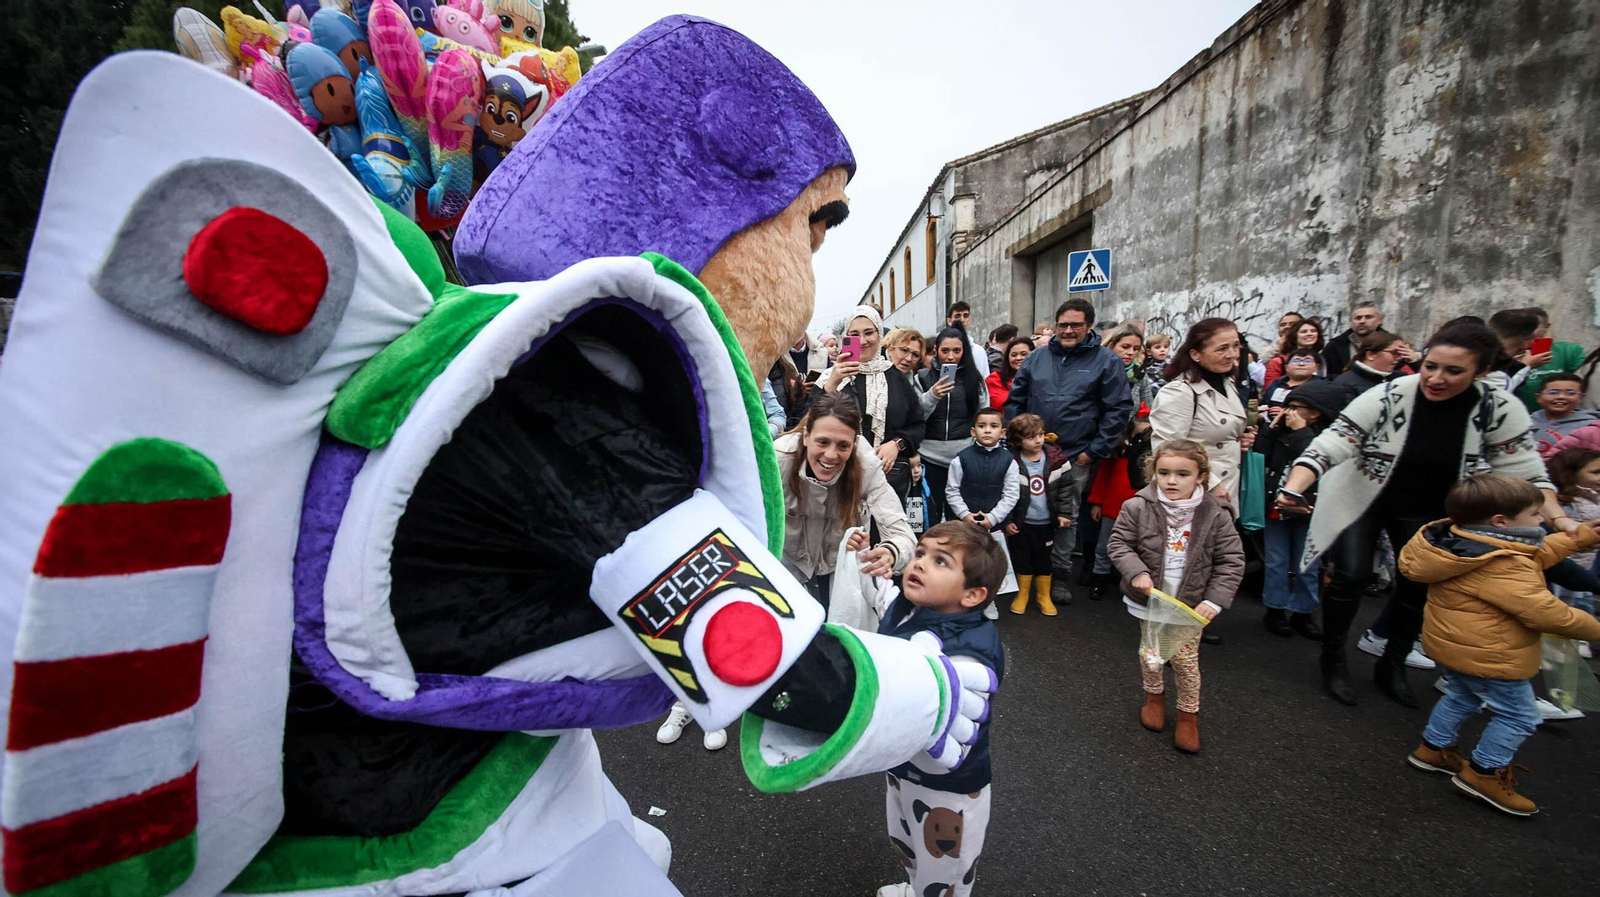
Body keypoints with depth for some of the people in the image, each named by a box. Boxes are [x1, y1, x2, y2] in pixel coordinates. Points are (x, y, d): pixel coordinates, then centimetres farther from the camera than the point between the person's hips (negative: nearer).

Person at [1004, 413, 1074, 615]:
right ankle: (1022, 594, 30)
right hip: (1019, 522, -2)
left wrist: (1064, 513, -2)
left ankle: (1044, 596, 32)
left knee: (1043, 560, 15)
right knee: (1021, 559, 10)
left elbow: (1065, 487, 2)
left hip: (1046, 522, 2)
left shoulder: (1056, 459, -7)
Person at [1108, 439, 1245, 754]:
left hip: (1191, 602, 0)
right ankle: (1154, 696, 43)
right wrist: (1136, 572, -23)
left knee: (1186, 660, 8)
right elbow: (1118, 543, -9)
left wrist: (1214, 600, -14)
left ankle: (1189, 712, 32)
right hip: (1149, 598, 0)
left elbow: (1231, 561, -8)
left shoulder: (1216, 515, -13)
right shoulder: (1138, 507, -17)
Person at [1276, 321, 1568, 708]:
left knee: (1418, 585, 8)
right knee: (1351, 575, -10)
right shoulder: (1388, 396, -24)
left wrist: (1559, 519, -16)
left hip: (1427, 510, 4)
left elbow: (1523, 471, -5)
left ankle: (1392, 666, 30)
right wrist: (1293, 489, -42)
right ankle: (1332, 661, 11)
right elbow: (1328, 447, -28)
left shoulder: (1501, 409, -14)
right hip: (1361, 499, -3)